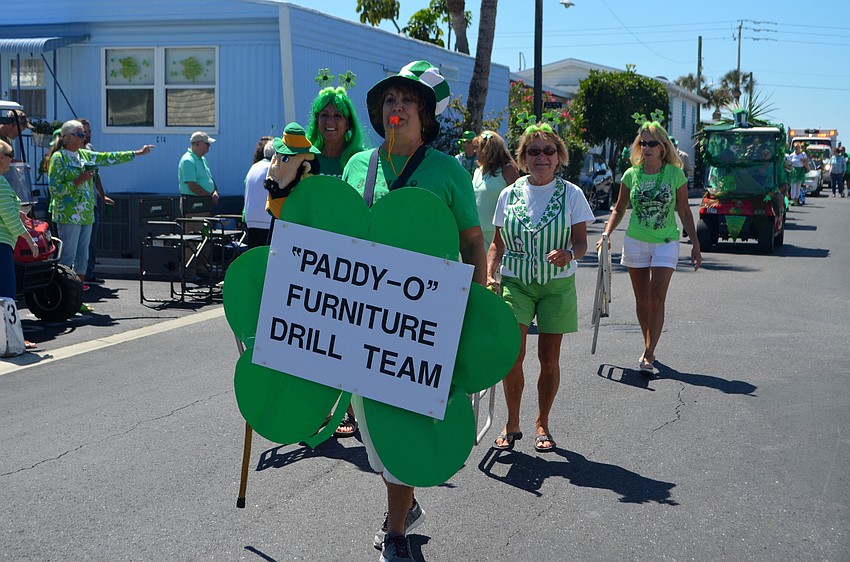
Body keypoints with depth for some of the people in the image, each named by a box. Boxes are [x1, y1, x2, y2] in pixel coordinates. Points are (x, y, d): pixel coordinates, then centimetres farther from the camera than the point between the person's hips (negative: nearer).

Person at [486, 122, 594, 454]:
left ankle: (542, 424, 22)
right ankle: (512, 424, 6)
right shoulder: (509, 195, 3)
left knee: (549, 358, 5)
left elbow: (581, 241, -3)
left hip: (557, 284, 0)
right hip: (515, 281, 0)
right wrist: (490, 276, -5)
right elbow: (498, 243, 9)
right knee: (512, 354, -12)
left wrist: (569, 255, -25)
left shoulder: (570, 193, -1)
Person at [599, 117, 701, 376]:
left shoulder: (675, 174, -3)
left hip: (666, 243, -2)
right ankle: (649, 348, 24)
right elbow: (619, 209, 11)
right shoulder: (631, 175, 1)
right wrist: (607, 234, -4)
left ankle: (648, 356, -12)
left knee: (657, 298, -12)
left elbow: (684, 212, 3)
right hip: (635, 241, 2)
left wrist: (695, 245, 2)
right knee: (642, 300, 9)